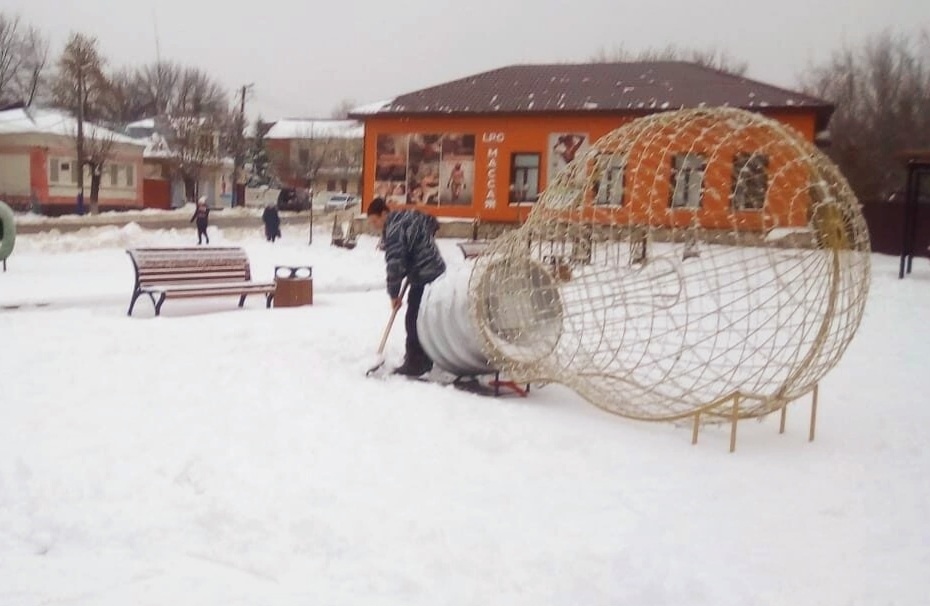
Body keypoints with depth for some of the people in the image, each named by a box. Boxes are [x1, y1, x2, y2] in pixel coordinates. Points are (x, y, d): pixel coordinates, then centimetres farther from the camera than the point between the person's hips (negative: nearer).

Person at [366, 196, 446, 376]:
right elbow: (432, 223, 26)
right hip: (436, 271, 10)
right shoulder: (409, 215, 9)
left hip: (424, 278, -10)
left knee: (414, 321, -5)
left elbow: (395, 265, -20)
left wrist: (394, 294, -9)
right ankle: (425, 361, 22)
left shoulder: (394, 231, -19)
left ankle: (415, 364, 0)